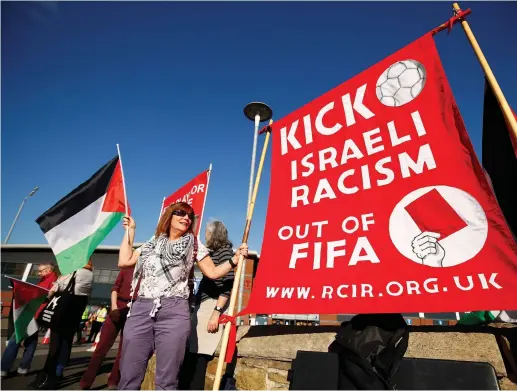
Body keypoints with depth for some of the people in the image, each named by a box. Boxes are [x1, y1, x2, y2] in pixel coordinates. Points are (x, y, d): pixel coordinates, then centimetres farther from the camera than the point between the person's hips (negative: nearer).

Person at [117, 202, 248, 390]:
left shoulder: (194, 245, 9)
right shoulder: (152, 243, 18)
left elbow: (213, 272, 8)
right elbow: (124, 261, 14)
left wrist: (235, 259, -6)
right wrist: (130, 231, 18)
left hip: (174, 312, -3)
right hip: (141, 309, 3)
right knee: (128, 376, 5)